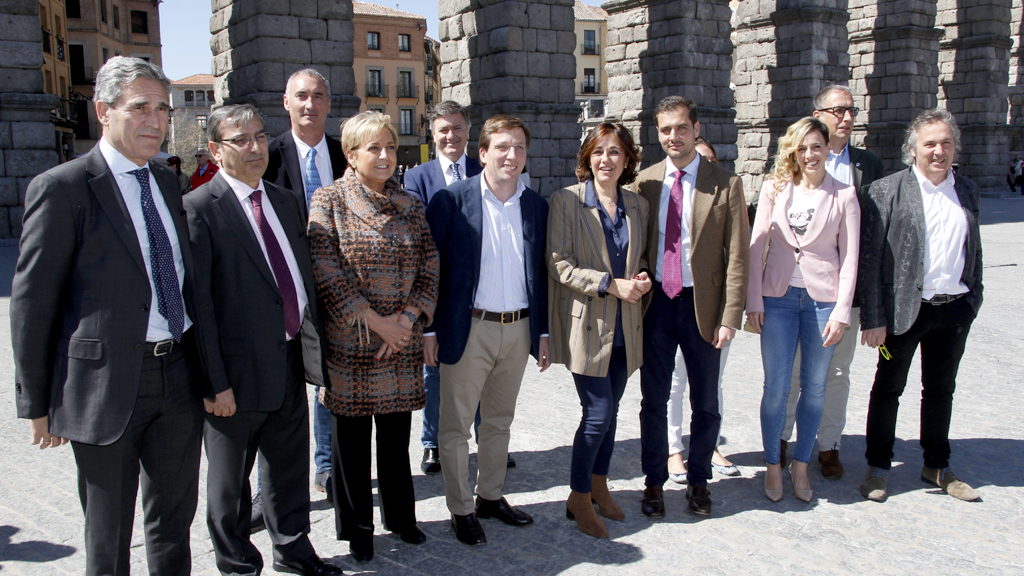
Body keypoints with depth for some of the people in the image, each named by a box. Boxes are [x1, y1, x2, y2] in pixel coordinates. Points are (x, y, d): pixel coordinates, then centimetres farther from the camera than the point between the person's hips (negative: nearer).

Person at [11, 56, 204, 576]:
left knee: (174, 523, 20)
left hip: (180, 377, 6)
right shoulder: (62, 188, -10)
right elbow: (31, 304, -8)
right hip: (108, 383, -5)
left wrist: (201, 364, 13)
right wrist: (37, 403, -6)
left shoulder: (168, 182, 10)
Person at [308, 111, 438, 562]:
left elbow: (429, 267, 7)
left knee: (397, 435, 14)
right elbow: (326, 273, -11)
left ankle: (400, 516, 32)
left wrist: (408, 317, -8)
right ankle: (357, 527, 24)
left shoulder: (409, 205, 9)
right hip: (350, 343, -3)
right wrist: (376, 322, -13)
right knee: (351, 437, 7)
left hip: (403, 343, 4)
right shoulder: (329, 201, -4)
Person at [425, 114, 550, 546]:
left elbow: (540, 273, 11)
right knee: (456, 425, 5)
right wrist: (429, 329, -9)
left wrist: (542, 332, 9)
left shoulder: (536, 206, 6)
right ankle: (461, 510, 21)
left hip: (518, 330, 4)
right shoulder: (452, 200, -7)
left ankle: (491, 496, 33)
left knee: (499, 421, 17)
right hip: (468, 329, -4)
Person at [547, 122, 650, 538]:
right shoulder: (566, 201, -7)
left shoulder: (637, 206, 9)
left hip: (624, 327, 5)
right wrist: (611, 284, -19)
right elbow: (559, 264, -12)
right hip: (587, 324, -5)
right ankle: (579, 498, 13)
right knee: (598, 412, -6)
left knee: (610, 410, 13)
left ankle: (599, 485, 32)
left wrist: (643, 279, -4)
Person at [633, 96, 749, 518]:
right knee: (654, 401, 9)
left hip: (702, 305, -1)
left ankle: (698, 480, 29)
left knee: (705, 404, 10)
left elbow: (736, 256, -5)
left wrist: (730, 317, -11)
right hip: (656, 302, 1)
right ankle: (654, 482, 25)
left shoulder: (725, 184, -3)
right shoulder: (644, 182, 4)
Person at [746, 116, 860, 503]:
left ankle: (801, 466, 23)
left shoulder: (844, 196, 1)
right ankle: (773, 467, 16)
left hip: (823, 299, 0)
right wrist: (753, 301, -3)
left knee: (814, 388, 8)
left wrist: (841, 311, -5)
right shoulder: (775, 189, 3)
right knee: (776, 387, 0)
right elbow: (756, 247, 2)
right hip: (779, 297, 0)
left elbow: (849, 257, 1)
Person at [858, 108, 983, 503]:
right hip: (904, 308, -4)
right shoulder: (887, 190, -8)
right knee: (888, 389, 7)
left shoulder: (967, 191, 8)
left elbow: (974, 249, 16)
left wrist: (973, 299, 10)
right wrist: (873, 318, -15)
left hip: (955, 309, 5)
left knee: (940, 390, 16)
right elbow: (870, 258, -11)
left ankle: (937, 466, 32)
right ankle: (878, 467, 21)